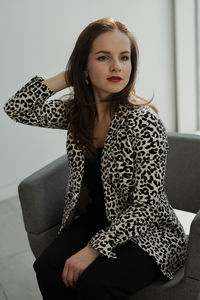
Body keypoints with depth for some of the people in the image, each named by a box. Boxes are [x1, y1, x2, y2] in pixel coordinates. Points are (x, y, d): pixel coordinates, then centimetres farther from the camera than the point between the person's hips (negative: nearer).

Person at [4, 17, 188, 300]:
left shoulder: (144, 121, -21)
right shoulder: (76, 110, -3)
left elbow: (145, 205, -21)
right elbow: (17, 109, -2)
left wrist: (94, 249, -25)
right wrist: (67, 76, -9)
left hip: (148, 231, -5)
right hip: (98, 219, 5)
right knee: (47, 268, -19)